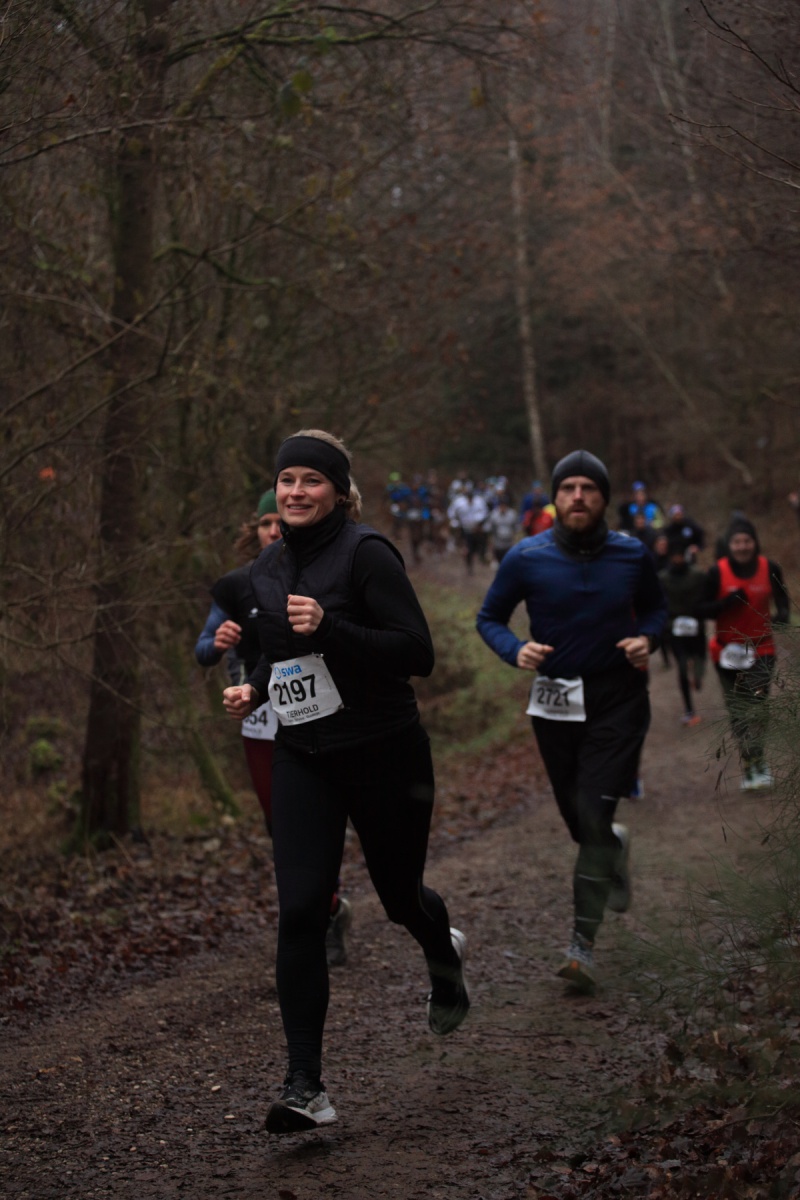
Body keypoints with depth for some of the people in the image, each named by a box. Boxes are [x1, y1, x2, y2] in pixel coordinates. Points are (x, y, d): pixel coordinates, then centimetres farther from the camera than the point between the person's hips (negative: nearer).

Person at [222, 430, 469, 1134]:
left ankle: (445, 954, 52)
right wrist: (253, 689, 4)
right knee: (300, 911, -10)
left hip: (384, 752, -4)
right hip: (303, 758, 5)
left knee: (400, 896, 13)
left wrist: (327, 628, -27)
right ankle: (306, 1087, -9)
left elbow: (417, 654, -17)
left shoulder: (366, 553, -13)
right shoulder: (267, 571, 8)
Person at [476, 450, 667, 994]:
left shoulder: (632, 555, -2)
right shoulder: (527, 558, -6)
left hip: (618, 701, -1)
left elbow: (656, 607, 15)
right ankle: (617, 847, 50)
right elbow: (490, 618, 3)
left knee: (594, 816, -14)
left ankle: (584, 943, -10)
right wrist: (515, 650, -17)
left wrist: (646, 638, -6)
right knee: (580, 821, 12)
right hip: (555, 703, 1)